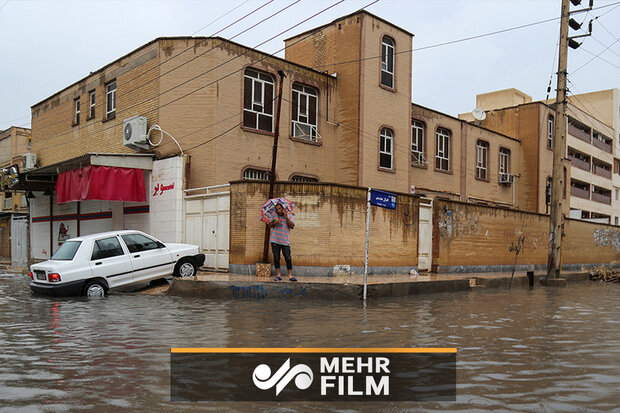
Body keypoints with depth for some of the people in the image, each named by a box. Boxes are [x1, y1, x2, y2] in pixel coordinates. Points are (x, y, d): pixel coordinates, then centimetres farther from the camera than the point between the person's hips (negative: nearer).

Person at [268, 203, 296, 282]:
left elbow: (292, 226, -6)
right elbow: (270, 225, 11)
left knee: (288, 258, -5)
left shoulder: (289, 216, 6)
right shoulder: (274, 215, 11)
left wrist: (286, 217, -13)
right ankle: (278, 275, 12)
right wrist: (275, 222, -10)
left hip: (285, 241, -2)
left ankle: (290, 275, 1)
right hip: (275, 241, 2)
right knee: (276, 258, 3)